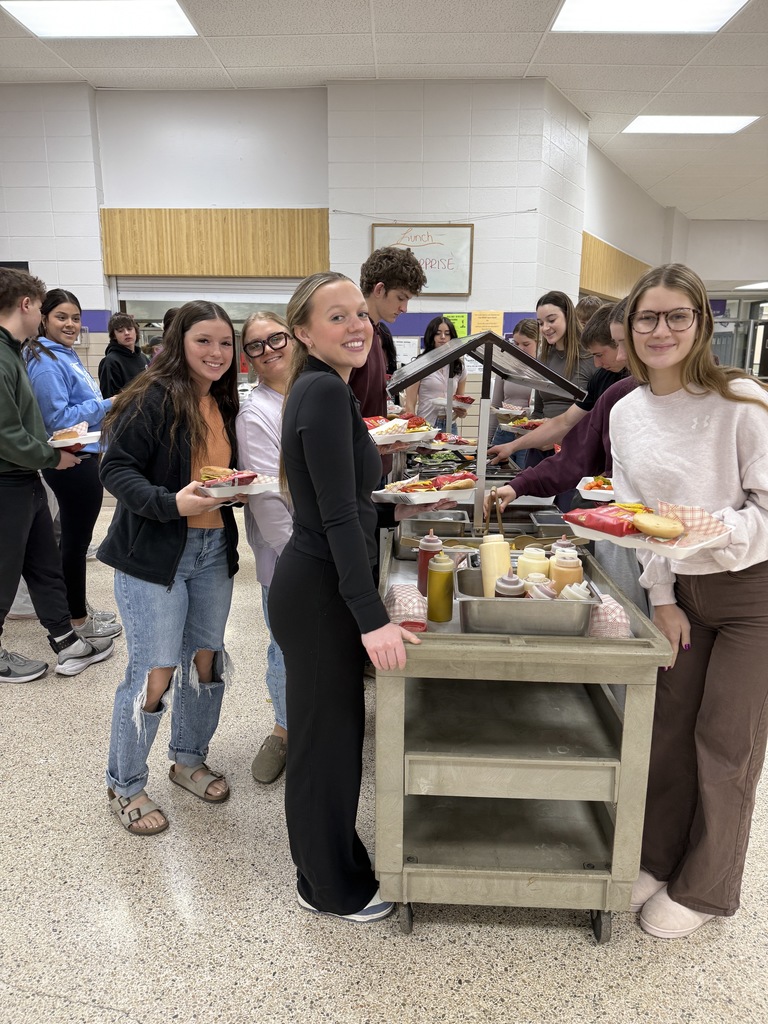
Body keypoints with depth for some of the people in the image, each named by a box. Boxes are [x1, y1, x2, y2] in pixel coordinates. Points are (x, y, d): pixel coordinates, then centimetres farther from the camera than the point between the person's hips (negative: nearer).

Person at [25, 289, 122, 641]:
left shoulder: (67, 355, 14)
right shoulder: (47, 362, -16)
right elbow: (58, 418, -20)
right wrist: (106, 405, -18)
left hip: (83, 459, 10)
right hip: (72, 464, -10)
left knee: (75, 539, 18)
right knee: (76, 540, 1)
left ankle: (78, 607, 31)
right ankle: (77, 620, 14)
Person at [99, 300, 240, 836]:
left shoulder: (223, 404, 10)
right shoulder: (153, 399, -13)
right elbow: (116, 468, -16)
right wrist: (172, 502, -29)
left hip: (212, 549, 7)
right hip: (154, 553, -7)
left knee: (206, 659, 15)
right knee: (156, 671, -2)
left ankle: (189, 759, 37)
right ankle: (125, 785, 22)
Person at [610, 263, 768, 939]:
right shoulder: (626, 414, 0)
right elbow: (636, 516, 4)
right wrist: (662, 597, 1)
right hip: (684, 591, 5)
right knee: (669, 727, 13)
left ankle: (705, 891, 27)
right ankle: (659, 860, 35)